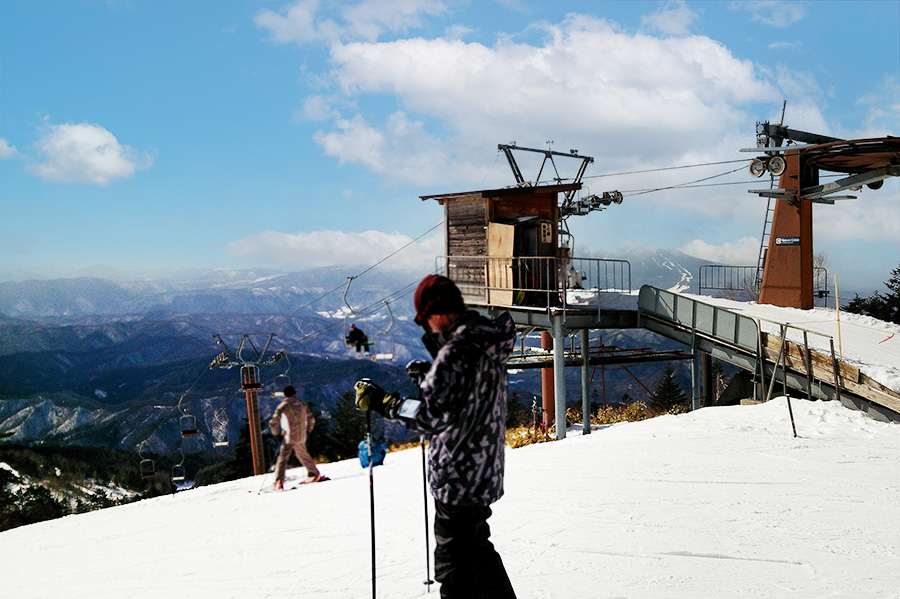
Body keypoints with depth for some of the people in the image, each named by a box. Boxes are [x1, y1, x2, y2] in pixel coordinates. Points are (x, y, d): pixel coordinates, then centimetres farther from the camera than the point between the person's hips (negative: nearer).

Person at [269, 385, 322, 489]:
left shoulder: (283, 406, -8)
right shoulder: (303, 405, 6)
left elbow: (273, 422, -12)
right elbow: (311, 419, 16)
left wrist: (276, 433, 4)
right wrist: (308, 431, 29)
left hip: (289, 437, -5)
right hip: (302, 437, 5)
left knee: (282, 458, -3)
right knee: (303, 455, 24)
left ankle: (279, 481, -14)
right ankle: (314, 474, 31)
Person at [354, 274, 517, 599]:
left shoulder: (456, 351, -24)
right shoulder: (490, 343, 5)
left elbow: (432, 416, -30)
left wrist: (380, 401, -22)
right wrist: (432, 374, 21)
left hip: (458, 480, -10)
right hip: (486, 474, 10)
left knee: (453, 565, 1)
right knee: (477, 548, 27)